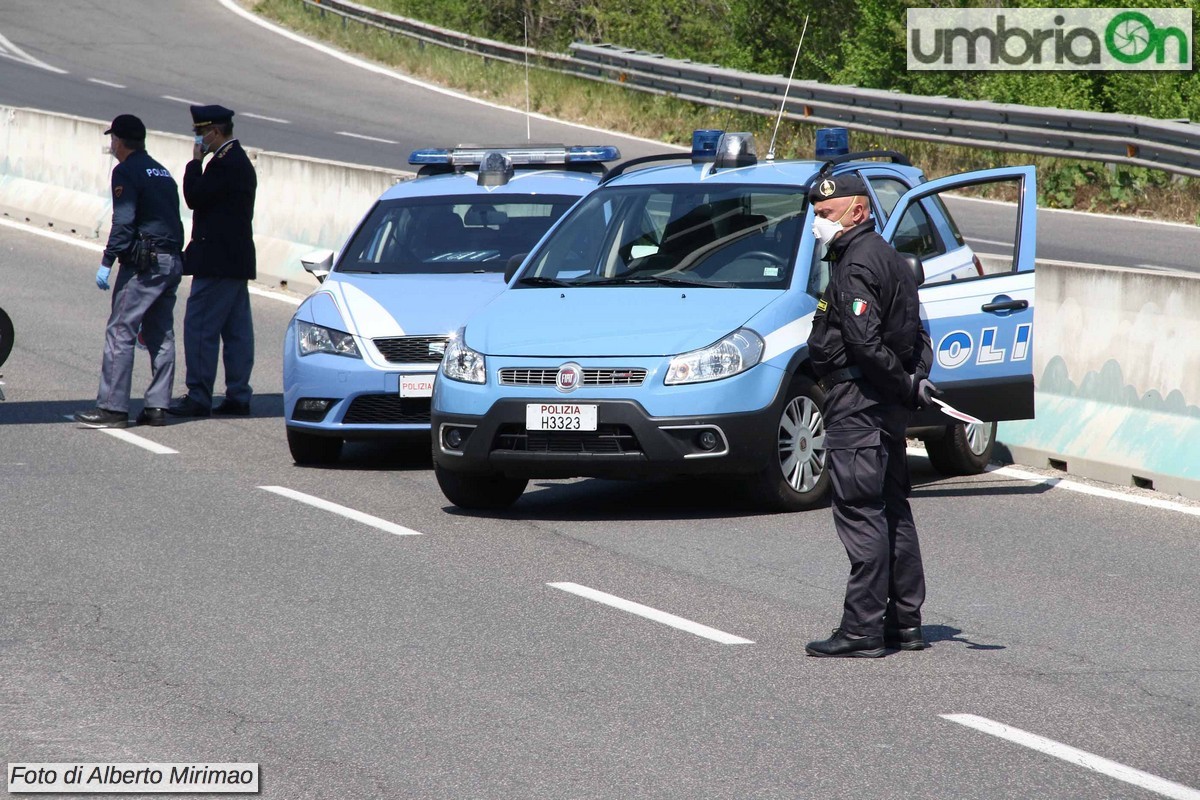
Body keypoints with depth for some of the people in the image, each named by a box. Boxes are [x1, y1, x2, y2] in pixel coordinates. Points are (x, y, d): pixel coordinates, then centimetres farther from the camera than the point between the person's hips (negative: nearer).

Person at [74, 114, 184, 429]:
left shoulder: (126, 172, -6)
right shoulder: (162, 173, 19)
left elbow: (123, 222, -16)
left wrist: (107, 262, -15)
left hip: (144, 262, -8)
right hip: (172, 261, 8)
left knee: (120, 332, -8)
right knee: (160, 335, 10)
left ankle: (112, 408, -12)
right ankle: (157, 406, 8)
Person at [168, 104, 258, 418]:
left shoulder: (225, 163, -16)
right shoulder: (239, 161, 17)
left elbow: (194, 196, -17)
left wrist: (196, 162, -10)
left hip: (218, 262, -11)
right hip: (237, 259, 11)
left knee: (200, 326, -8)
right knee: (237, 330, 10)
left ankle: (198, 397, -8)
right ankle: (237, 396, 12)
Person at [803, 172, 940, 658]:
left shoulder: (856, 265, -16)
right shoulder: (886, 257, 17)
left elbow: (865, 343, -25)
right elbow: (916, 334, 22)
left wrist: (906, 384, -16)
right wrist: (912, 383, 12)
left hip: (857, 406, -11)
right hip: (887, 408, 11)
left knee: (860, 512, -9)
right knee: (892, 512, 14)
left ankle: (862, 629, -10)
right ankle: (905, 623, 19)